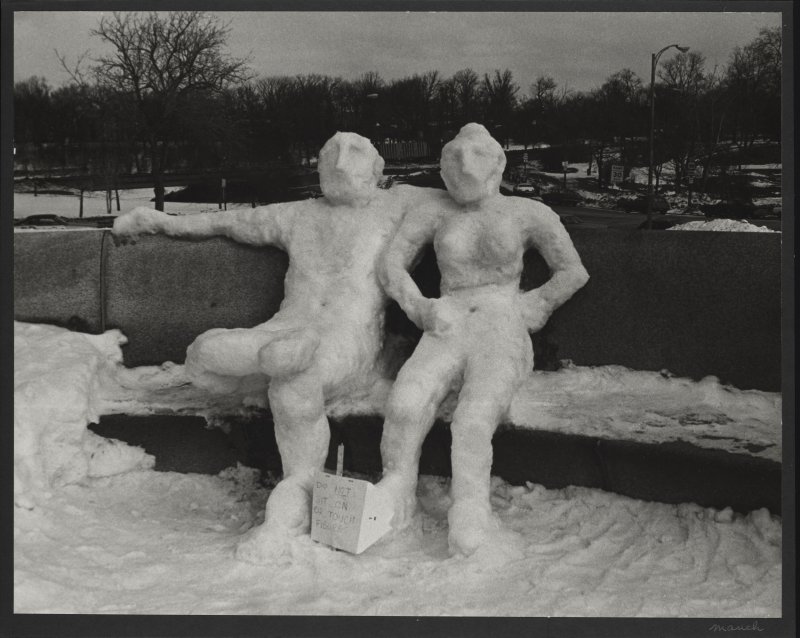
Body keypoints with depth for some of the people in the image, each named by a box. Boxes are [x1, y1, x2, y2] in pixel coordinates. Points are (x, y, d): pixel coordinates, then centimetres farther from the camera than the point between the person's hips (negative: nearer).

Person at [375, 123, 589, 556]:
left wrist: (529, 308, 3)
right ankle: (397, 491, -15)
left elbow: (574, 272, 17)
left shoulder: (526, 214, 16)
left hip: (501, 326, -1)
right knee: (407, 402, -30)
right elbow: (392, 265, 17)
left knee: (474, 417, -32)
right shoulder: (435, 213, 21)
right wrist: (422, 307, -1)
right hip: (448, 327, 2)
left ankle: (471, 511, -26)